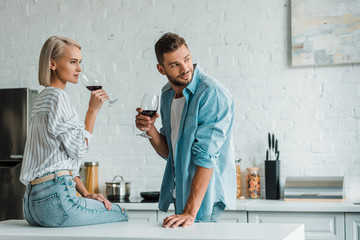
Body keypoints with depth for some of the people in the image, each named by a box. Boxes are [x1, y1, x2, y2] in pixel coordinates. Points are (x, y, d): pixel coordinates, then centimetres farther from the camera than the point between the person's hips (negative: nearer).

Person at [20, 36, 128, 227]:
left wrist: (86, 194, 14)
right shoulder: (58, 97, -10)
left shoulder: (42, 98, 20)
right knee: (120, 215, 1)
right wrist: (93, 110, -4)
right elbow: (78, 149, -13)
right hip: (55, 198, -10)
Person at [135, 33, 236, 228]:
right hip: (179, 192, 7)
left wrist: (190, 212, -28)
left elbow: (206, 156, -24)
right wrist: (150, 130, -10)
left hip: (205, 195, -7)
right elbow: (167, 152, 11)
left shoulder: (213, 94, -19)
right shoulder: (167, 94, 6)